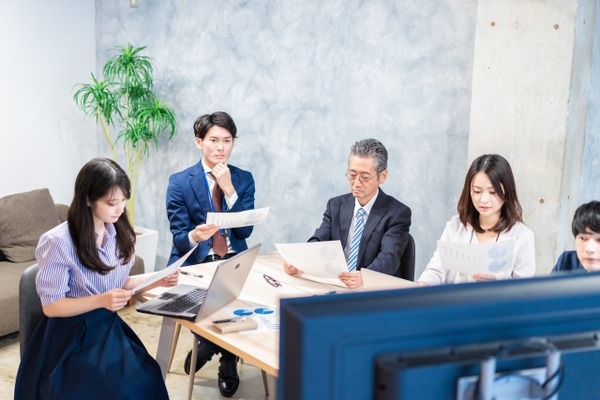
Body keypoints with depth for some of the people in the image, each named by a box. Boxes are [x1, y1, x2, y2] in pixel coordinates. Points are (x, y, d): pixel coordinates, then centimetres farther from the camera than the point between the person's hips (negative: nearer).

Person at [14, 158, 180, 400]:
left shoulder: (119, 232, 3)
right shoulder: (59, 242, -17)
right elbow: (50, 306, -12)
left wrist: (156, 281, -3)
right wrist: (100, 301, -25)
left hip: (110, 327, 5)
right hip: (72, 337, -5)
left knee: (148, 380, -21)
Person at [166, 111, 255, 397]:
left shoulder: (244, 179, 6)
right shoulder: (179, 182, -2)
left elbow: (245, 230, -4)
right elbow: (179, 239, -6)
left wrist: (228, 189, -14)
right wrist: (195, 236, -30)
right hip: (196, 264, -2)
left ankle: (205, 348, 5)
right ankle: (226, 357, 2)